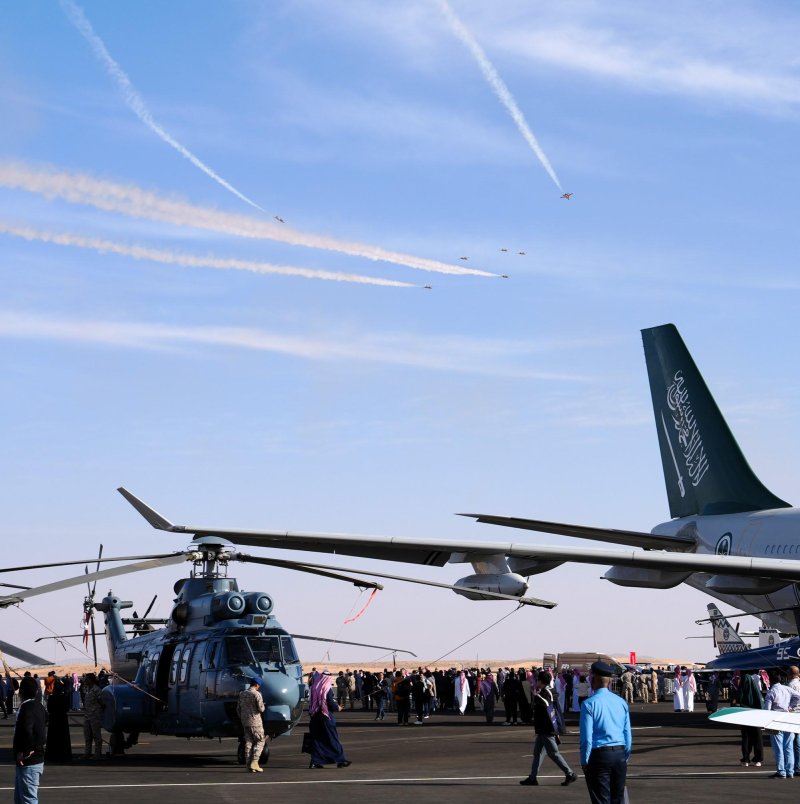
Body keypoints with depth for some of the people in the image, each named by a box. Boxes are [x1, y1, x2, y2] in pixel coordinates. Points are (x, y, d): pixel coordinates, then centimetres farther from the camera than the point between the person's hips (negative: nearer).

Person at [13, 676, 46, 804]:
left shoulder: (26, 708, -19)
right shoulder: (39, 707, 10)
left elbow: (26, 730, -35)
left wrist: (24, 752, -24)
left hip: (28, 763, -10)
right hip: (37, 759, 10)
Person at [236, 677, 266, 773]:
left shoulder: (242, 694, 11)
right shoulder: (256, 694, -11)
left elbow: (238, 709, 15)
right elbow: (261, 709, -15)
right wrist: (262, 705, 7)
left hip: (245, 722, 7)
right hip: (255, 721, -7)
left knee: (248, 742, 10)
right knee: (260, 741, 2)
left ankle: (248, 764, 6)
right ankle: (254, 762, -9)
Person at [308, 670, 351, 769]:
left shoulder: (314, 688, 4)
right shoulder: (328, 689, -13)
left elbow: (311, 702, 12)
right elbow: (331, 704, -16)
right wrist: (338, 708, 4)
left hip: (315, 716, 5)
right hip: (326, 716, -5)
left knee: (316, 739, 9)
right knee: (332, 738, 2)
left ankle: (315, 761, 5)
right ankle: (340, 760, 5)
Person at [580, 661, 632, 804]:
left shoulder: (589, 704, -10)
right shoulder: (621, 702, 7)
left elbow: (586, 737, -11)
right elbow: (628, 735, 10)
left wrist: (584, 762, -1)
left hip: (599, 756, -5)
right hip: (620, 754, 5)